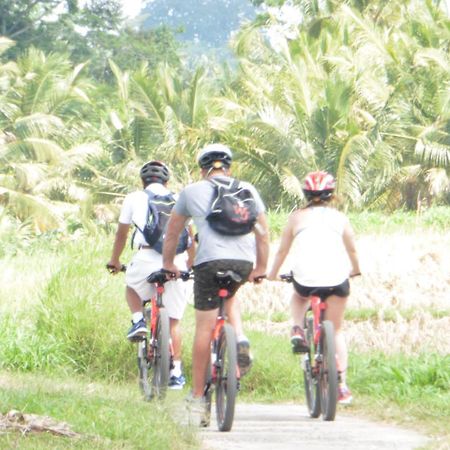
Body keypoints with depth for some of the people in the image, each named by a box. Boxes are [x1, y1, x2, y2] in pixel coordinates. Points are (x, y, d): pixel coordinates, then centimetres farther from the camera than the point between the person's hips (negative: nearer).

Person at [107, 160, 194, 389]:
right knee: (174, 321, 10)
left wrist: (115, 260, 40)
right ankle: (176, 373, 8)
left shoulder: (134, 198, 16)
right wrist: (191, 263, 40)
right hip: (177, 262, 1)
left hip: (147, 258, -1)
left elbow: (121, 233, 25)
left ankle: (138, 321, 7)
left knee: (132, 287, 33)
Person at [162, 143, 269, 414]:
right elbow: (263, 232, 20)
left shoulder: (192, 191, 16)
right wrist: (261, 267, 29)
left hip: (210, 260, -2)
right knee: (230, 294, 34)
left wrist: (168, 264, 36)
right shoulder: (247, 189, 19)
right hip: (244, 261, 2)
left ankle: (198, 394, 9)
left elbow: (173, 232, 24)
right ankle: (240, 339, 8)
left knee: (205, 328, 4)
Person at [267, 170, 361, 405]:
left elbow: (282, 250, 15)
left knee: (298, 297, 36)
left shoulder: (297, 217, 12)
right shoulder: (339, 218, 14)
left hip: (305, 278, 0)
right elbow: (352, 249, 25)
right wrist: (355, 270, 44)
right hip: (337, 278, 0)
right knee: (336, 330, 15)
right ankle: (342, 385, 9)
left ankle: (297, 331, 9)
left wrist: (272, 274, 31)